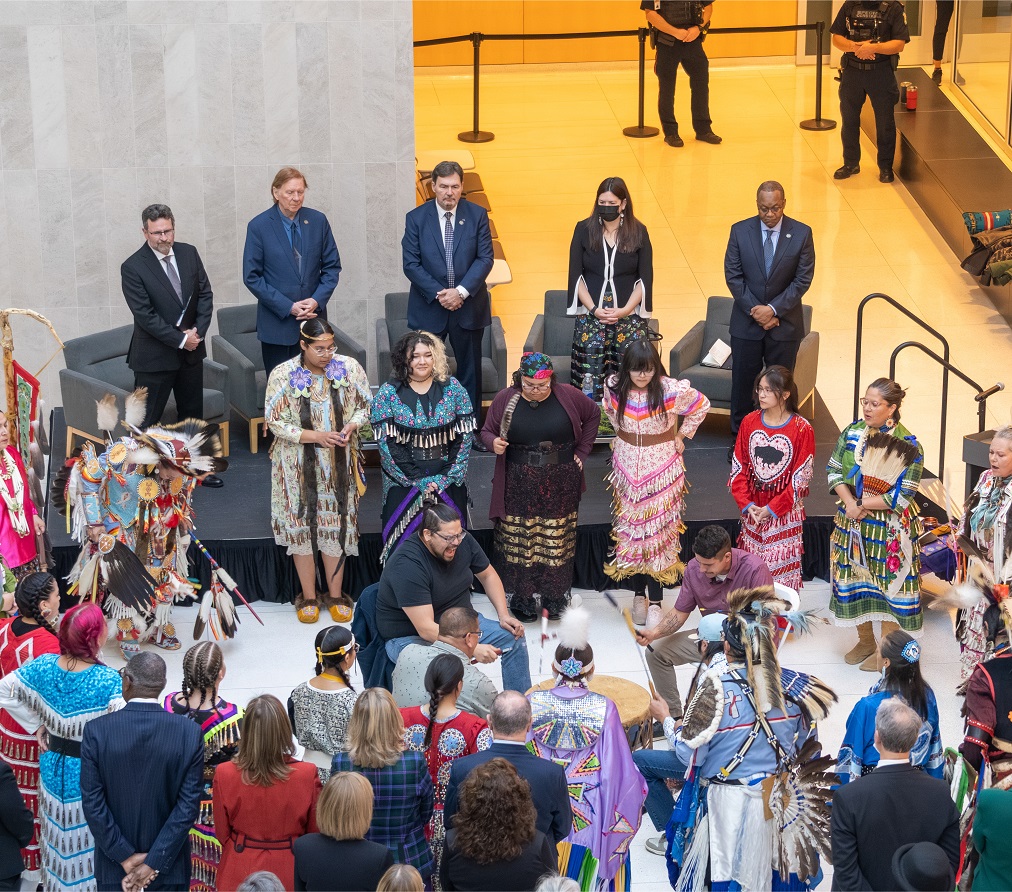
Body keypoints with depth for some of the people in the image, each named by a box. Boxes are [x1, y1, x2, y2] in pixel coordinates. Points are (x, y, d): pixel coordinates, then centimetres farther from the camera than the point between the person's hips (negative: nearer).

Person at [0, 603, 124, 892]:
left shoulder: (44, 666, -13)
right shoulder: (107, 680, -27)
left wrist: (36, 725, 5)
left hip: (54, 768, 5)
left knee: (59, 832, 24)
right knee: (89, 840, 15)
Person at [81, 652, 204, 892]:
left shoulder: (96, 731, -13)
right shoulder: (190, 733, -12)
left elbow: (92, 803, -12)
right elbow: (188, 806, -13)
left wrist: (125, 857, -8)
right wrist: (154, 863, -11)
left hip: (113, 871, 0)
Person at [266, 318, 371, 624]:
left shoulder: (349, 369, -6)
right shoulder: (283, 375, -11)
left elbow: (364, 404, 7)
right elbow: (275, 421, -9)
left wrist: (352, 426, -15)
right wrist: (315, 436, -19)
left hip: (338, 464, 1)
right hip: (299, 466, -1)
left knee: (337, 525, 8)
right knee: (302, 525, 5)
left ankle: (336, 595, 22)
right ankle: (308, 597, 19)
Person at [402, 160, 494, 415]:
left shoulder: (477, 215, 1)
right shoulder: (416, 218, -1)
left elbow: (485, 258, -4)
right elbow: (411, 264, -5)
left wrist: (461, 291, -16)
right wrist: (438, 294, -14)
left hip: (468, 306, 1)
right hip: (428, 308, -1)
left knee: (470, 371, 7)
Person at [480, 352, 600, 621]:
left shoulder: (568, 396, -3)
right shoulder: (505, 400, -4)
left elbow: (593, 415, 13)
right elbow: (486, 431, 5)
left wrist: (582, 452, 8)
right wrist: (493, 442, -19)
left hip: (560, 485, 1)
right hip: (519, 486, -1)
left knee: (557, 544, 6)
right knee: (520, 544, 2)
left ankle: (554, 599, 17)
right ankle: (522, 599, 13)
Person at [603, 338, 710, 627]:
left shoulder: (671, 390, -17)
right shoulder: (614, 387, -8)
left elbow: (702, 405, 1)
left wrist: (681, 435, 2)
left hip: (661, 467, -3)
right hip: (627, 464, 3)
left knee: (658, 529, -2)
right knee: (630, 528, 8)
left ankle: (655, 602, 5)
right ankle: (639, 594, 21)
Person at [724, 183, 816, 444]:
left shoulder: (801, 234, -7)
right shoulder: (740, 231, -4)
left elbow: (803, 279, -7)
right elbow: (733, 276, -4)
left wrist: (773, 309, -16)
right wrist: (755, 310, -12)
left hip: (785, 324, -1)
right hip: (746, 324, 1)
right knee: (742, 383, 9)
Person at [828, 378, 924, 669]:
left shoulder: (908, 446, -15)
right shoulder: (853, 432, -2)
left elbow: (901, 496, -17)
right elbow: (834, 470, 1)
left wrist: (863, 504, -16)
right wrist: (849, 503, -14)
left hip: (889, 528, -5)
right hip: (853, 524, 5)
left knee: (888, 584, 5)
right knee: (856, 580, 15)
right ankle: (865, 641, 34)